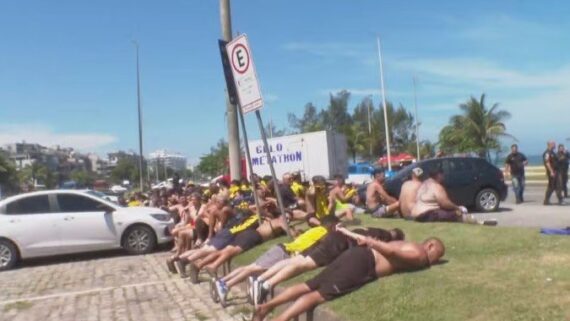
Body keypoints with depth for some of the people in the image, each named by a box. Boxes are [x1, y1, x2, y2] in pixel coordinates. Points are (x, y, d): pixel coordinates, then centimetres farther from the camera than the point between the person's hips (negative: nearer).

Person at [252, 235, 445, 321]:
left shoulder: (408, 246, 28)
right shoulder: (419, 254, -1)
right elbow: (390, 251, -9)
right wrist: (370, 241, -3)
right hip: (364, 262, -8)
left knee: (308, 286, 1)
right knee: (319, 294, -17)